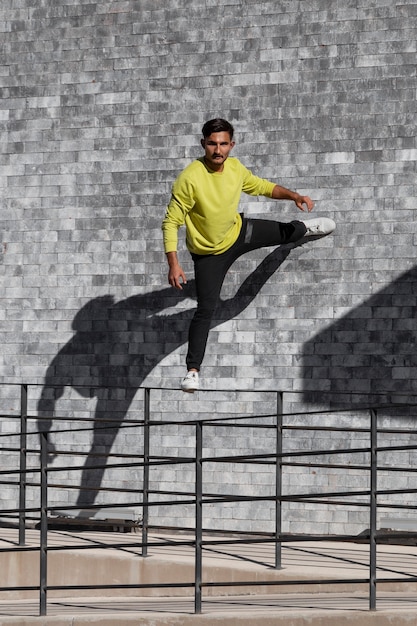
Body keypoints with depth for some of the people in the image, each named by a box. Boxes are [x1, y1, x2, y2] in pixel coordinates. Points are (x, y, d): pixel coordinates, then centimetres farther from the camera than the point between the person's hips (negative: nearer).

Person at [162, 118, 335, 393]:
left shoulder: (235, 167, -14)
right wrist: (174, 265, -34)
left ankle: (306, 228, 63)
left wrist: (294, 195, -5)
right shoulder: (190, 179, -32)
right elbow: (171, 223, -26)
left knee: (286, 232, 24)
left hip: (239, 233, 5)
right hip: (209, 253, -5)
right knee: (205, 311, -10)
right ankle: (193, 371, -1)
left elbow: (262, 186, 8)